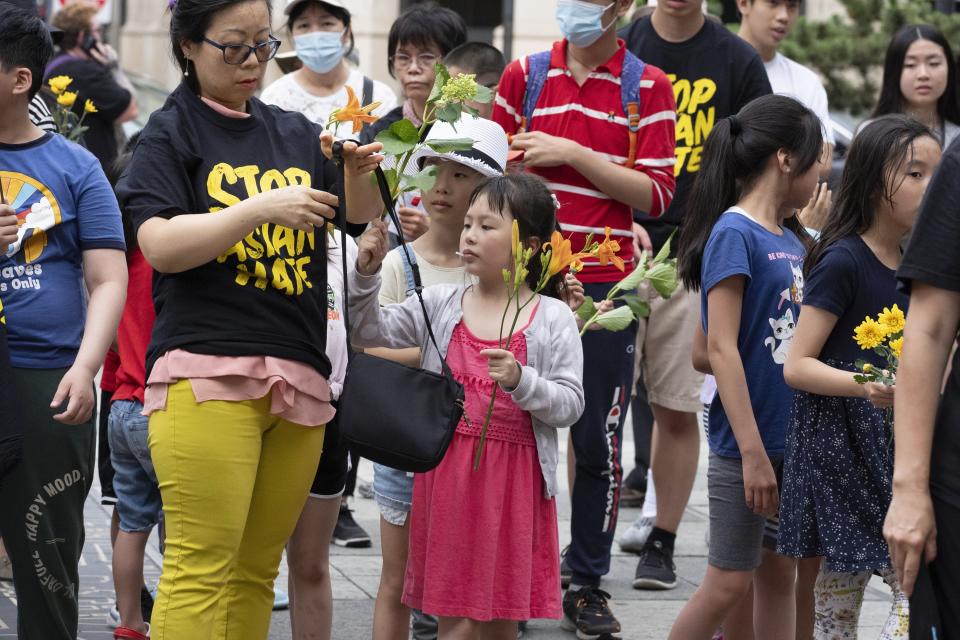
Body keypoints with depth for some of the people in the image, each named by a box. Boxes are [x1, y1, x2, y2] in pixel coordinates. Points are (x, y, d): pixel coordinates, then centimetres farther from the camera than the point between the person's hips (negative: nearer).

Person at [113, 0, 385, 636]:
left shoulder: (295, 132, 17)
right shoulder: (170, 134, 4)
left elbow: (361, 220, 18)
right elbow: (160, 245, -8)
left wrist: (359, 175, -3)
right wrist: (261, 208, -18)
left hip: (299, 374, 5)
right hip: (207, 368, -5)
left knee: (258, 570, 5)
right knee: (202, 565, -12)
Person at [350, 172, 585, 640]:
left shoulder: (553, 318, -2)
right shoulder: (440, 305, 6)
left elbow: (570, 404, -5)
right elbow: (368, 332, 4)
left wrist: (521, 381, -21)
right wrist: (366, 272, -9)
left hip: (514, 479, -1)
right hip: (449, 473, 1)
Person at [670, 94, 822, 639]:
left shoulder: (792, 240, 10)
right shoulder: (734, 233, -13)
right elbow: (721, 348, -18)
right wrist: (753, 452, -20)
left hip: (794, 440, 8)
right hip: (748, 442, -8)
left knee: (779, 575, 12)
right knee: (729, 583, -2)